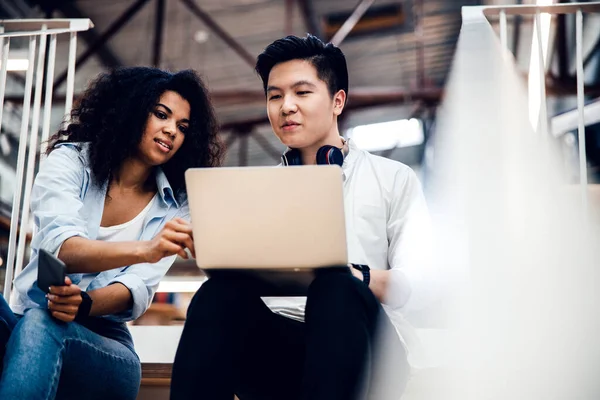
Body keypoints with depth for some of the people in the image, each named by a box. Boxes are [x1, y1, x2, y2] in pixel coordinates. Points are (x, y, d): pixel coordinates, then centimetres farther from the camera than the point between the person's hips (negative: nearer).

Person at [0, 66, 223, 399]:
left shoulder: (174, 208, 5)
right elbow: (60, 247, -19)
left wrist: (83, 304, -33)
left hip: (101, 341, 0)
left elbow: (138, 290, -10)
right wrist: (144, 250, -38)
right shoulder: (70, 159, 1)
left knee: (41, 327, -33)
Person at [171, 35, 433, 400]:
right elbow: (234, 270, 9)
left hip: (361, 354, -1)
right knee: (222, 292, -30)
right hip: (276, 351, 2)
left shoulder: (394, 179, 11)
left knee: (335, 290, -35)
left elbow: (416, 285, -3)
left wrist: (349, 275, -23)